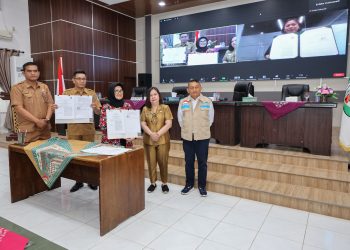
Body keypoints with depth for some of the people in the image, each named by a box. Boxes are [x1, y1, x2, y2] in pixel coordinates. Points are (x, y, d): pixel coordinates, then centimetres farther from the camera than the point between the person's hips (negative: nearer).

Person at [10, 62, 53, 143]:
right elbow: (19, 108, -11)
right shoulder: (17, 88, -3)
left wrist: (47, 119, -9)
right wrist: (37, 121, -16)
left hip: (45, 129, 5)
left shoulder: (44, 87, 12)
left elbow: (50, 105, 9)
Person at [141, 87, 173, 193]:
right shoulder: (145, 109, 6)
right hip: (148, 140, 2)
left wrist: (158, 134, -18)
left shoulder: (165, 108, -1)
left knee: (163, 162, 4)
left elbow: (168, 124, -8)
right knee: (151, 163, 8)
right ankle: (153, 183, 24)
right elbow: (143, 124, 0)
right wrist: (151, 134, -16)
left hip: (163, 140, -2)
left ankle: (164, 183, 21)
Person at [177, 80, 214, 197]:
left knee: (202, 162, 6)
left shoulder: (207, 101, -3)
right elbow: (180, 118, 11)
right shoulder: (182, 102, 1)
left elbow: (210, 119, 6)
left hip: (203, 137, -1)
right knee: (188, 162, 11)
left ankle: (202, 185, 22)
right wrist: (186, 129, 11)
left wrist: (203, 130, 9)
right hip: (187, 137, 2)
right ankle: (189, 184, 28)